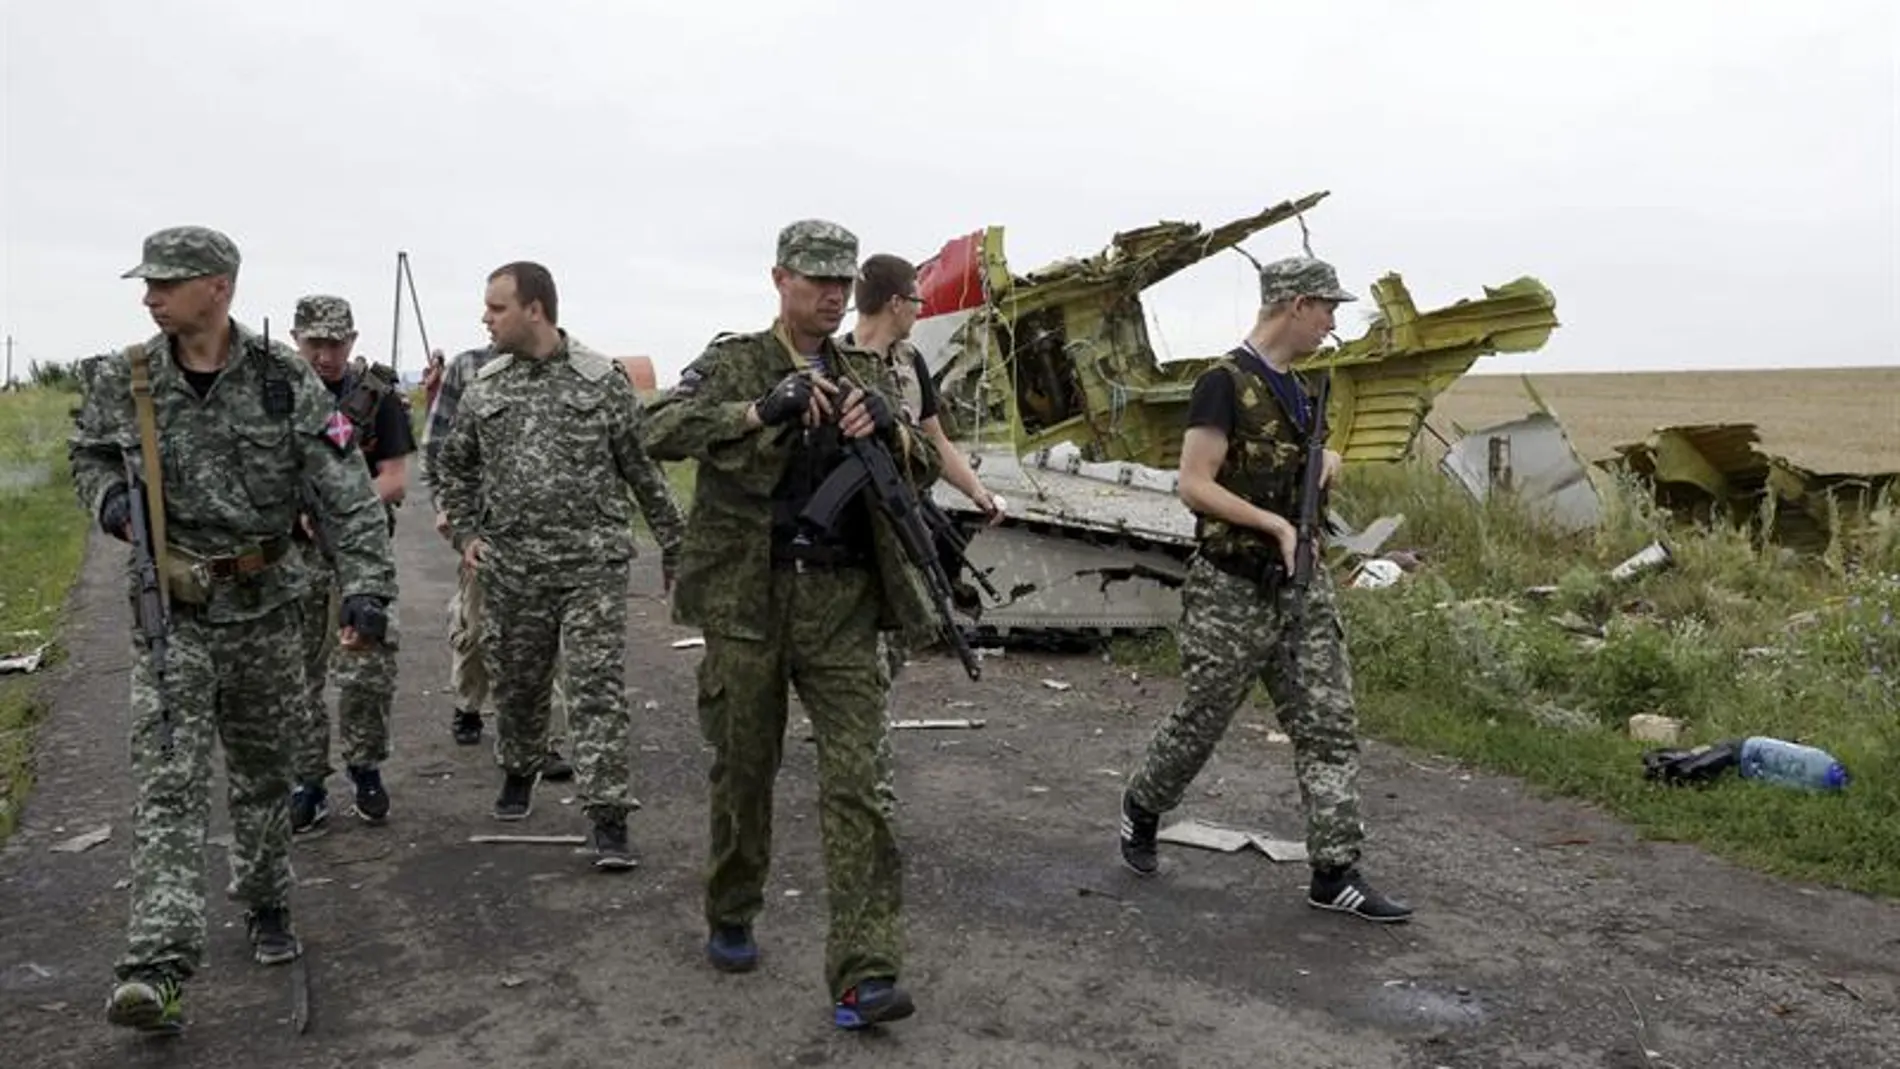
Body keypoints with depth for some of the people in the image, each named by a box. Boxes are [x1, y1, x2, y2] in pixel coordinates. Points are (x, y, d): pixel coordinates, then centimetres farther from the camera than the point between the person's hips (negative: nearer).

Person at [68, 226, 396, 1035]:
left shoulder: (285, 381, -10)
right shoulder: (123, 380, -4)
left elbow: (347, 492, -12)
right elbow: (87, 452, 15)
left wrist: (365, 583, -21)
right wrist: (107, 495, -7)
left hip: (265, 605, 0)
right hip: (172, 610, 0)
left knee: (263, 772, 15)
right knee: (168, 783, -9)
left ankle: (265, 906, 35)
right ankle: (158, 967, -13)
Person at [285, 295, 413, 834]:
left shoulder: (376, 396, 2)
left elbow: (396, 480, -3)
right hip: (293, 552, 2)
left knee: (369, 667, -9)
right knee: (298, 674, 6)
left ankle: (365, 768, 13)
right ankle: (307, 783, 19)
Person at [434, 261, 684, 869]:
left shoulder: (602, 382, -3)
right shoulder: (485, 389, 7)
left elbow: (644, 467, 1)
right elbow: (453, 465, 21)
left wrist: (674, 545, 3)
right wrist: (464, 532, 10)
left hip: (593, 565, -3)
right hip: (509, 568, 4)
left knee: (598, 688, -6)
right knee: (516, 683, 15)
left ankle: (607, 818, -4)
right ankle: (519, 772, 41)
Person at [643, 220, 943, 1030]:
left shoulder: (868, 376, 12)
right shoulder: (733, 363, 2)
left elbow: (923, 471, 8)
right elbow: (660, 433, -14)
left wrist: (887, 428, -13)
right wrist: (762, 409, -25)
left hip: (842, 600, 2)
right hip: (747, 597, -2)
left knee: (857, 779, -7)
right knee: (744, 770, 11)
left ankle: (862, 975, -7)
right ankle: (730, 919, 34)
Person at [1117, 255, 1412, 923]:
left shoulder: (1295, 389, 13)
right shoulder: (1225, 384, -12)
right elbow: (1194, 486, -18)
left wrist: (1324, 459, 7)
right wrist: (1277, 524, -20)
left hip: (1298, 584, 8)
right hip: (1231, 591, -7)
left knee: (1329, 726, 2)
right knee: (1199, 724, 6)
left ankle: (1335, 873, 6)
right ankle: (1141, 811, 33)